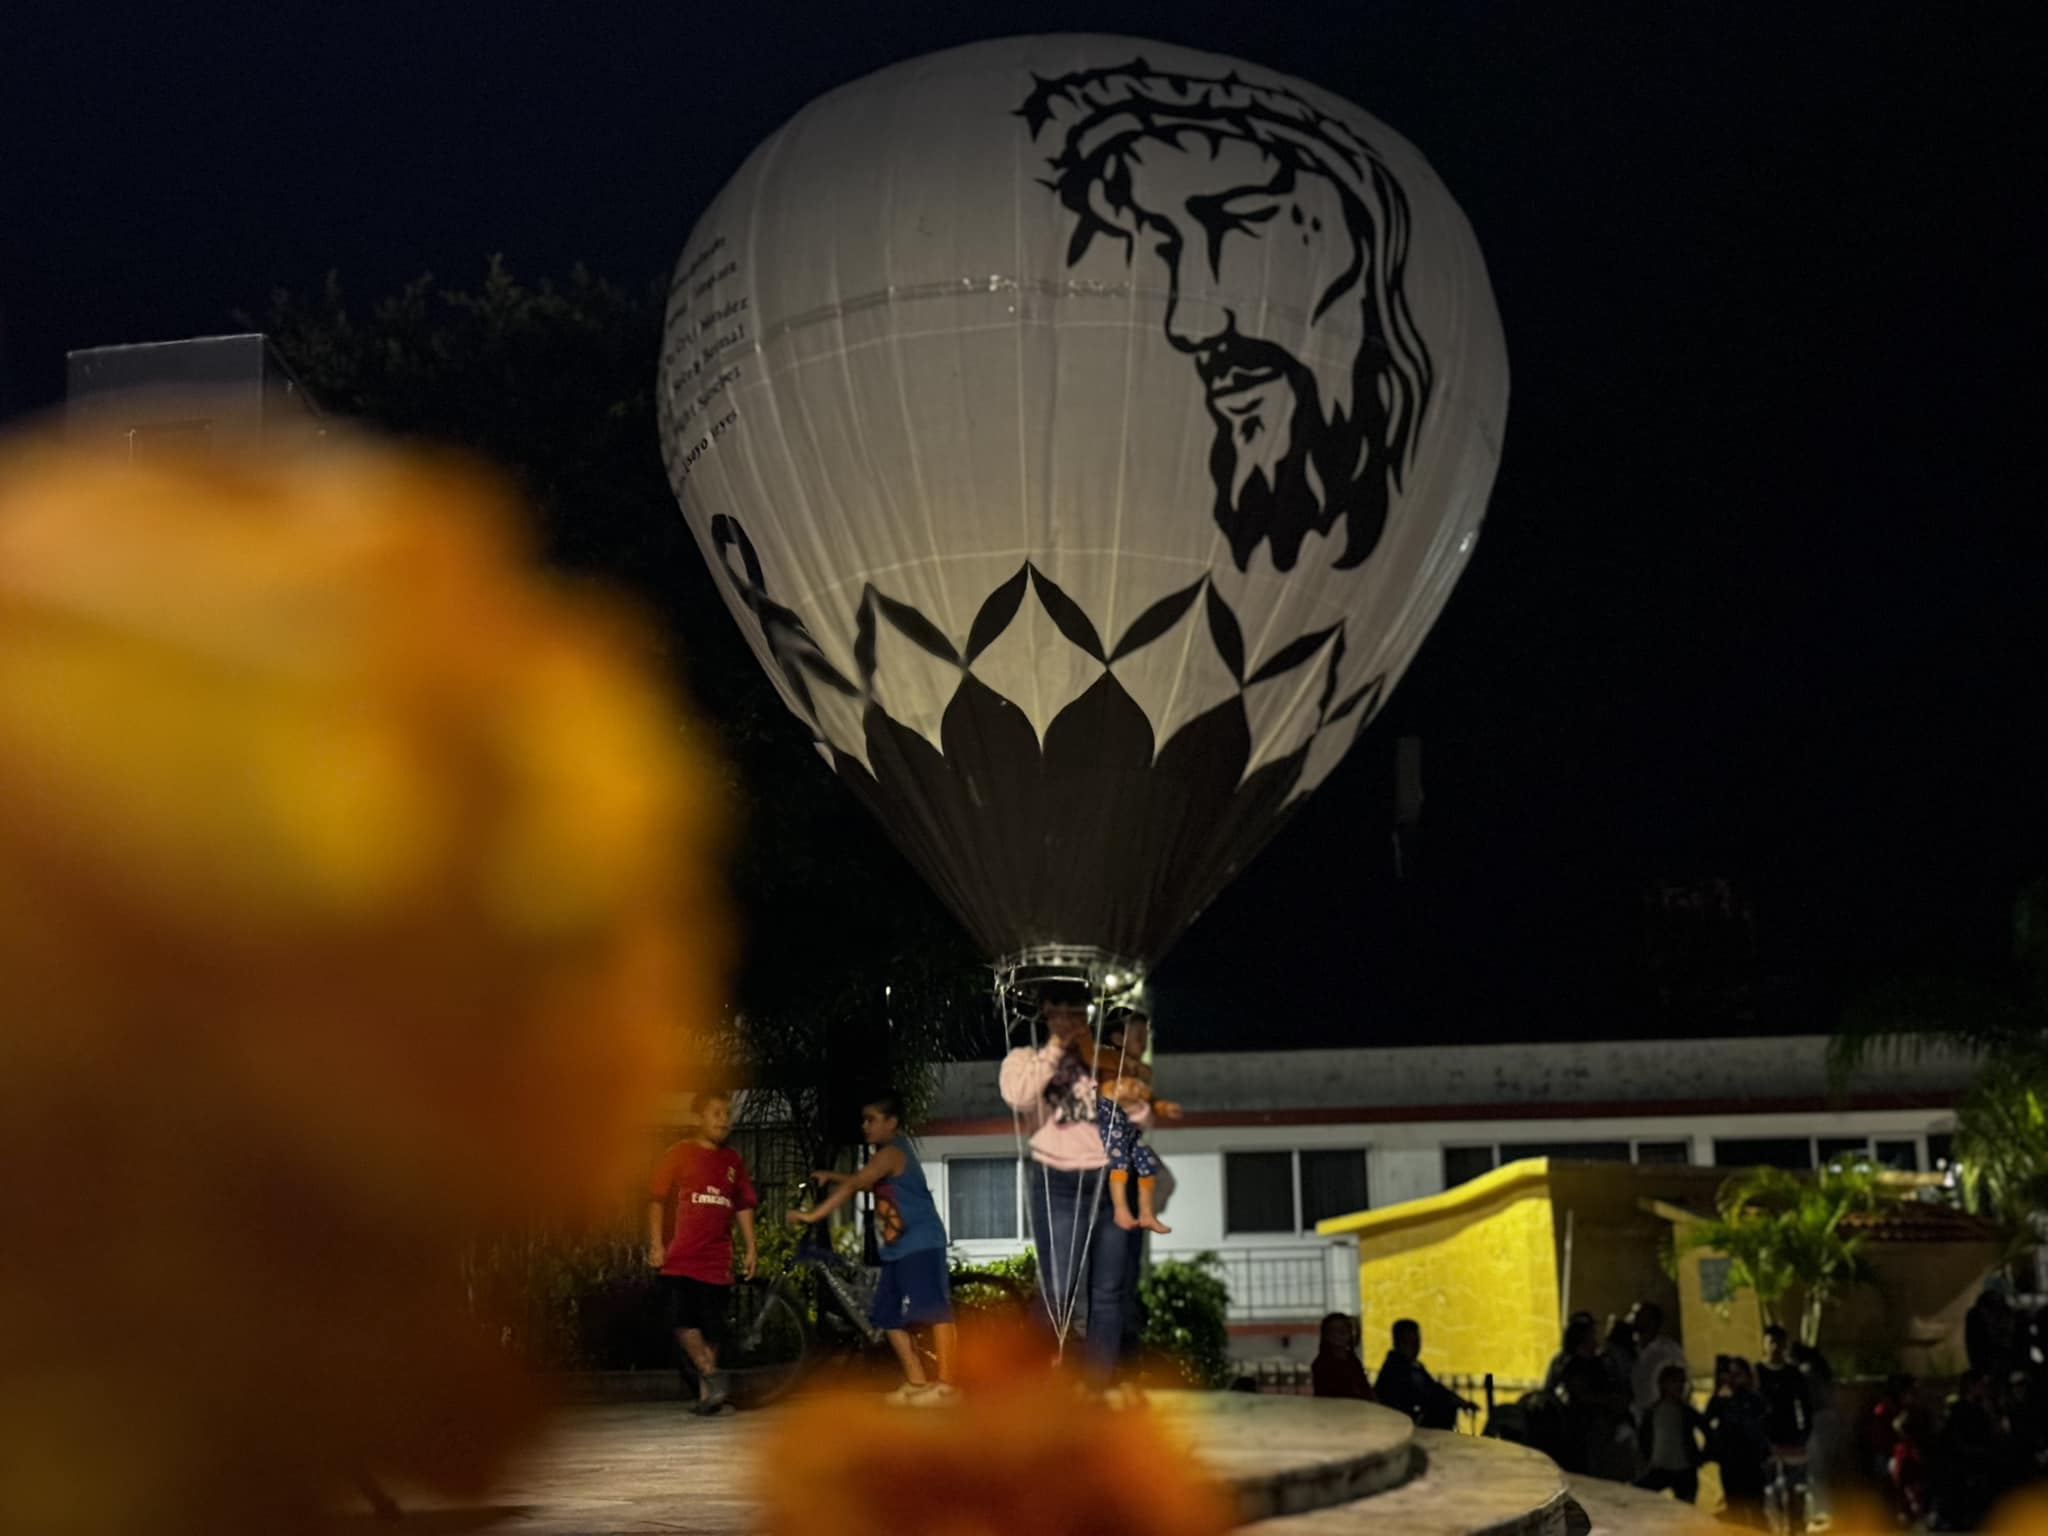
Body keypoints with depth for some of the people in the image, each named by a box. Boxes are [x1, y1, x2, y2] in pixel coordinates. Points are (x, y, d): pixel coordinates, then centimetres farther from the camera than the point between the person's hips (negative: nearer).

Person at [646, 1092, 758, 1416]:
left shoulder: (733, 1161, 14)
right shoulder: (679, 1154, 1)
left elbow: (744, 1206, 19)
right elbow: (656, 1199, 0)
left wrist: (751, 1249, 13)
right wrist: (656, 1244, -8)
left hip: (717, 1261, 4)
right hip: (682, 1257, -4)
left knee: (711, 1329, 5)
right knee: (684, 1322, -17)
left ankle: (706, 1394, 11)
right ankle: (712, 1377, -12)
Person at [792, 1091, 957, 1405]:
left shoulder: (891, 1152, -13)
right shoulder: (889, 1153, 18)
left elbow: (853, 1186, -22)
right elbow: (863, 1182, 32)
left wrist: (811, 1215, -26)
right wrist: (830, 1176, 16)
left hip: (920, 1245, -11)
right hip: (898, 1249, 11)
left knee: (935, 1312, -12)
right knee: (891, 1318, 10)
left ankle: (945, 1385, -15)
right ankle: (916, 1383, 16)